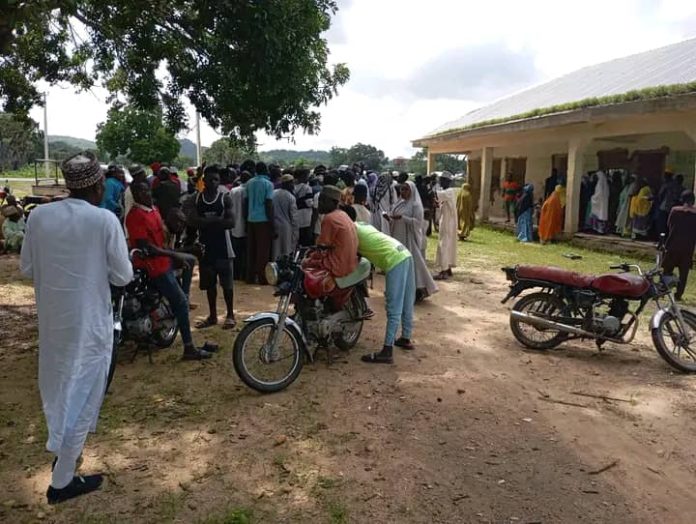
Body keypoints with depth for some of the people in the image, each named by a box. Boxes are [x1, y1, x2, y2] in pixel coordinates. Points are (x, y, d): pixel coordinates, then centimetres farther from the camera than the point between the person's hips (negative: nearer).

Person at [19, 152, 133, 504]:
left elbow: (27, 268, 5)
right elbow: (122, 276, -11)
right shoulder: (105, 220, -16)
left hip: (51, 316, 5)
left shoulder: (39, 215, -4)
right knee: (81, 393, 8)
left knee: (58, 385, 25)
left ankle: (62, 451, 45)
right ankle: (62, 481, 17)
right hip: (89, 319, -5)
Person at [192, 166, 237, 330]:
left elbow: (231, 222, -12)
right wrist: (216, 220, -17)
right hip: (205, 245, 3)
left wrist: (211, 221, -20)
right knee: (209, 284, 11)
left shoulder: (225, 197, -4)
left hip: (222, 246, -3)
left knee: (227, 283, 2)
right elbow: (194, 221, 1)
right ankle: (212, 315, 23)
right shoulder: (197, 198, 5)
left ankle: (230, 315, 15)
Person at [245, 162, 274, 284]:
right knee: (263, 250, 1)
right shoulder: (268, 184, -7)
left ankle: (250, 276, 15)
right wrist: (271, 223, -8)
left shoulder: (249, 183, 8)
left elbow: (246, 202, 10)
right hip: (263, 220, -5)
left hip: (251, 219, 5)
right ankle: (262, 277, 3)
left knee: (251, 249, 10)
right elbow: (269, 204, -11)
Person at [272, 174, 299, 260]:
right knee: (286, 255, 3)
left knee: (275, 254, 10)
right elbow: (294, 217, -9)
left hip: (274, 227, 4)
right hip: (286, 228, -4)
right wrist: (295, 234, -3)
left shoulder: (273, 194, 1)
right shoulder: (291, 197, -10)